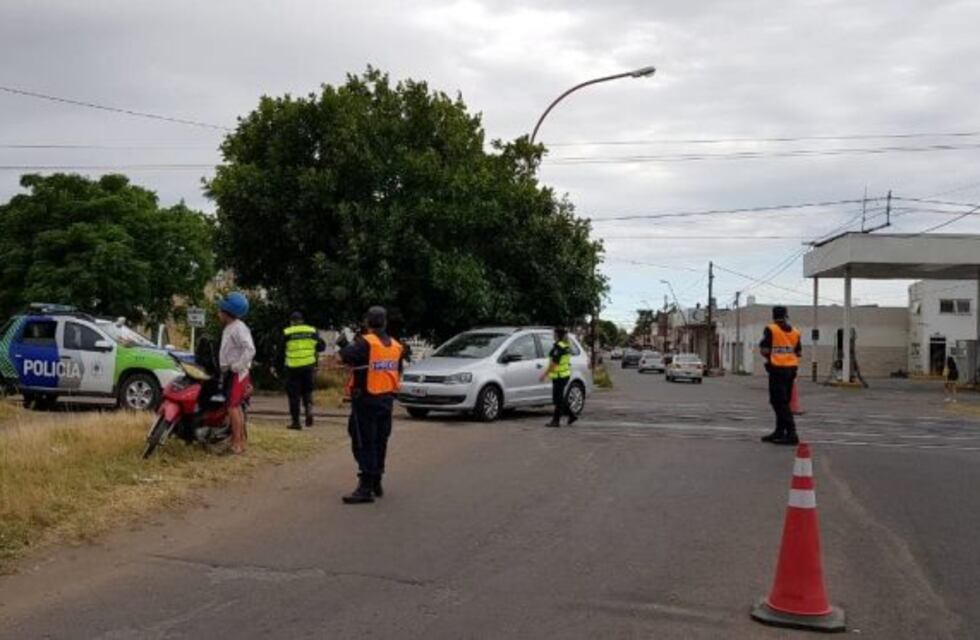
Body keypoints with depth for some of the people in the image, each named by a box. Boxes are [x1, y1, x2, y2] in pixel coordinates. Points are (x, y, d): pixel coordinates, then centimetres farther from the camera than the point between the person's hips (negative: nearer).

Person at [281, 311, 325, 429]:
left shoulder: (286, 333, -2)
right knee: (307, 391, 18)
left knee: (294, 394, 4)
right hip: (309, 366, 2)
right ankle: (309, 408, -9)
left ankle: (295, 421, 5)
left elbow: (280, 350, -1)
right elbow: (322, 346, 8)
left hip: (293, 367, -2)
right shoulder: (312, 331, 5)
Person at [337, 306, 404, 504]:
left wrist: (343, 345, -6)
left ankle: (365, 488, -9)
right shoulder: (396, 346, 8)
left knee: (364, 443, -5)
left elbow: (347, 356, -25)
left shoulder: (365, 343, -14)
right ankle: (376, 483, 27)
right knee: (380, 441, 16)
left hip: (366, 400, -7)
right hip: (387, 399, 7)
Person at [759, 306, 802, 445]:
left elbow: (764, 350, -12)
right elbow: (798, 352, 9)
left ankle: (791, 433, -13)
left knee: (779, 402, -5)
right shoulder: (795, 332, 8)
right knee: (784, 401, 16)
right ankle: (779, 432, 24)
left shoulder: (770, 330, -8)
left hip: (777, 369, -6)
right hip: (791, 368, 6)